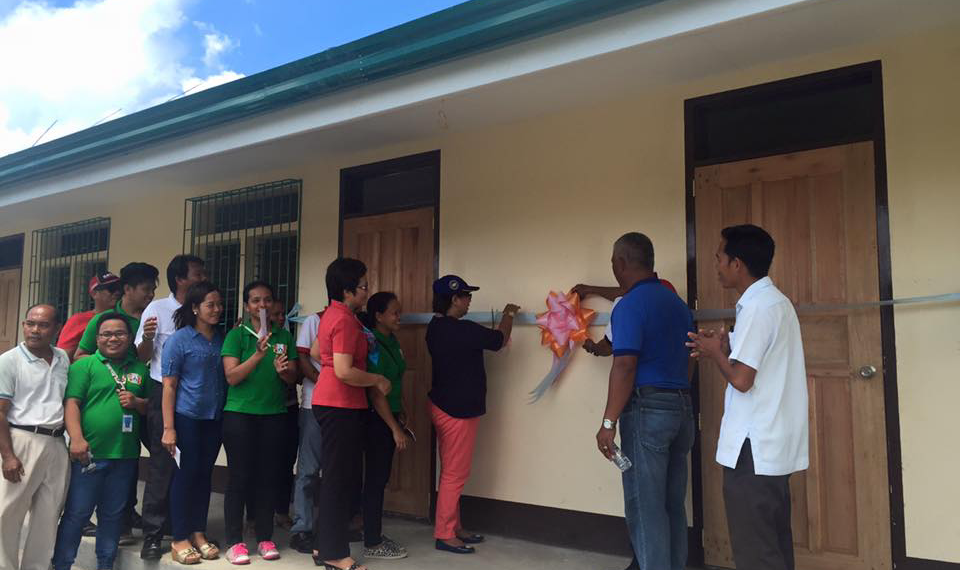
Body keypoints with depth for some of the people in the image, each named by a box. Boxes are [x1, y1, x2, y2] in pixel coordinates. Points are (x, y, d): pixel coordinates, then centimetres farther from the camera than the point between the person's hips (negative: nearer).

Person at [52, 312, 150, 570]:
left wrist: (136, 402, -4)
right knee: (77, 513, 3)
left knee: (113, 515, 13)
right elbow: (71, 403, -9)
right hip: (89, 453, -4)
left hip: (125, 456, 4)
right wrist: (76, 438, -20)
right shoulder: (84, 365, 0)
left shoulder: (140, 370, 13)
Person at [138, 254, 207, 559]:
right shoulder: (157, 308, -1)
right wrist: (147, 337, -22)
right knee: (162, 465, -2)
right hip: (165, 395, -4)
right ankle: (152, 536, 8)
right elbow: (142, 356, -2)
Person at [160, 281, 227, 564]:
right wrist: (168, 428, -12)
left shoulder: (222, 338, 8)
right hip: (187, 417, -4)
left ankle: (198, 533, 22)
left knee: (205, 474, 10)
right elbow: (169, 385, -8)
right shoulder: (179, 340, -6)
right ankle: (179, 539, 13)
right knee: (186, 475, 1)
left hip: (214, 418, 4)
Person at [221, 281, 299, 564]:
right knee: (240, 477, 1)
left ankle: (265, 538, 19)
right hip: (240, 414, -3)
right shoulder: (236, 335, -1)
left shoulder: (284, 336, 8)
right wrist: (259, 354, -23)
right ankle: (234, 542, 12)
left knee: (268, 477, 7)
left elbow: (293, 378, 7)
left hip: (274, 415, 3)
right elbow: (232, 376, -11)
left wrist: (283, 370, -15)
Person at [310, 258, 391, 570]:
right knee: (339, 478, -2)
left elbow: (315, 351, 24)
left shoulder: (333, 314, 12)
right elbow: (344, 371, -24)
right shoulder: (345, 320, -18)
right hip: (340, 405, -10)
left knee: (336, 477, 16)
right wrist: (377, 380, -11)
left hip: (333, 403, 10)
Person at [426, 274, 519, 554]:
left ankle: (453, 527, 26)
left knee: (452, 472, 17)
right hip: (457, 410, -10)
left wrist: (500, 321, 16)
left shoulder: (437, 327, 7)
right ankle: (444, 534, 8)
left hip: (445, 405, 10)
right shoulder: (461, 329, -22)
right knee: (454, 474, 0)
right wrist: (508, 315, 9)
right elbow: (499, 340, -7)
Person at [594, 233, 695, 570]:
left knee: (645, 507, 0)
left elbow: (625, 366, -19)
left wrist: (609, 422, -17)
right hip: (681, 407, 8)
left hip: (647, 409, -8)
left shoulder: (630, 305, -11)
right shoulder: (676, 302, 13)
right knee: (672, 505, 15)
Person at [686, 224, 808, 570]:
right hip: (774, 443, 10)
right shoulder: (775, 301, 12)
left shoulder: (757, 308, -18)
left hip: (753, 447, -10)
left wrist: (716, 354, -6)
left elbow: (741, 379, -23)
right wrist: (728, 347, 8)